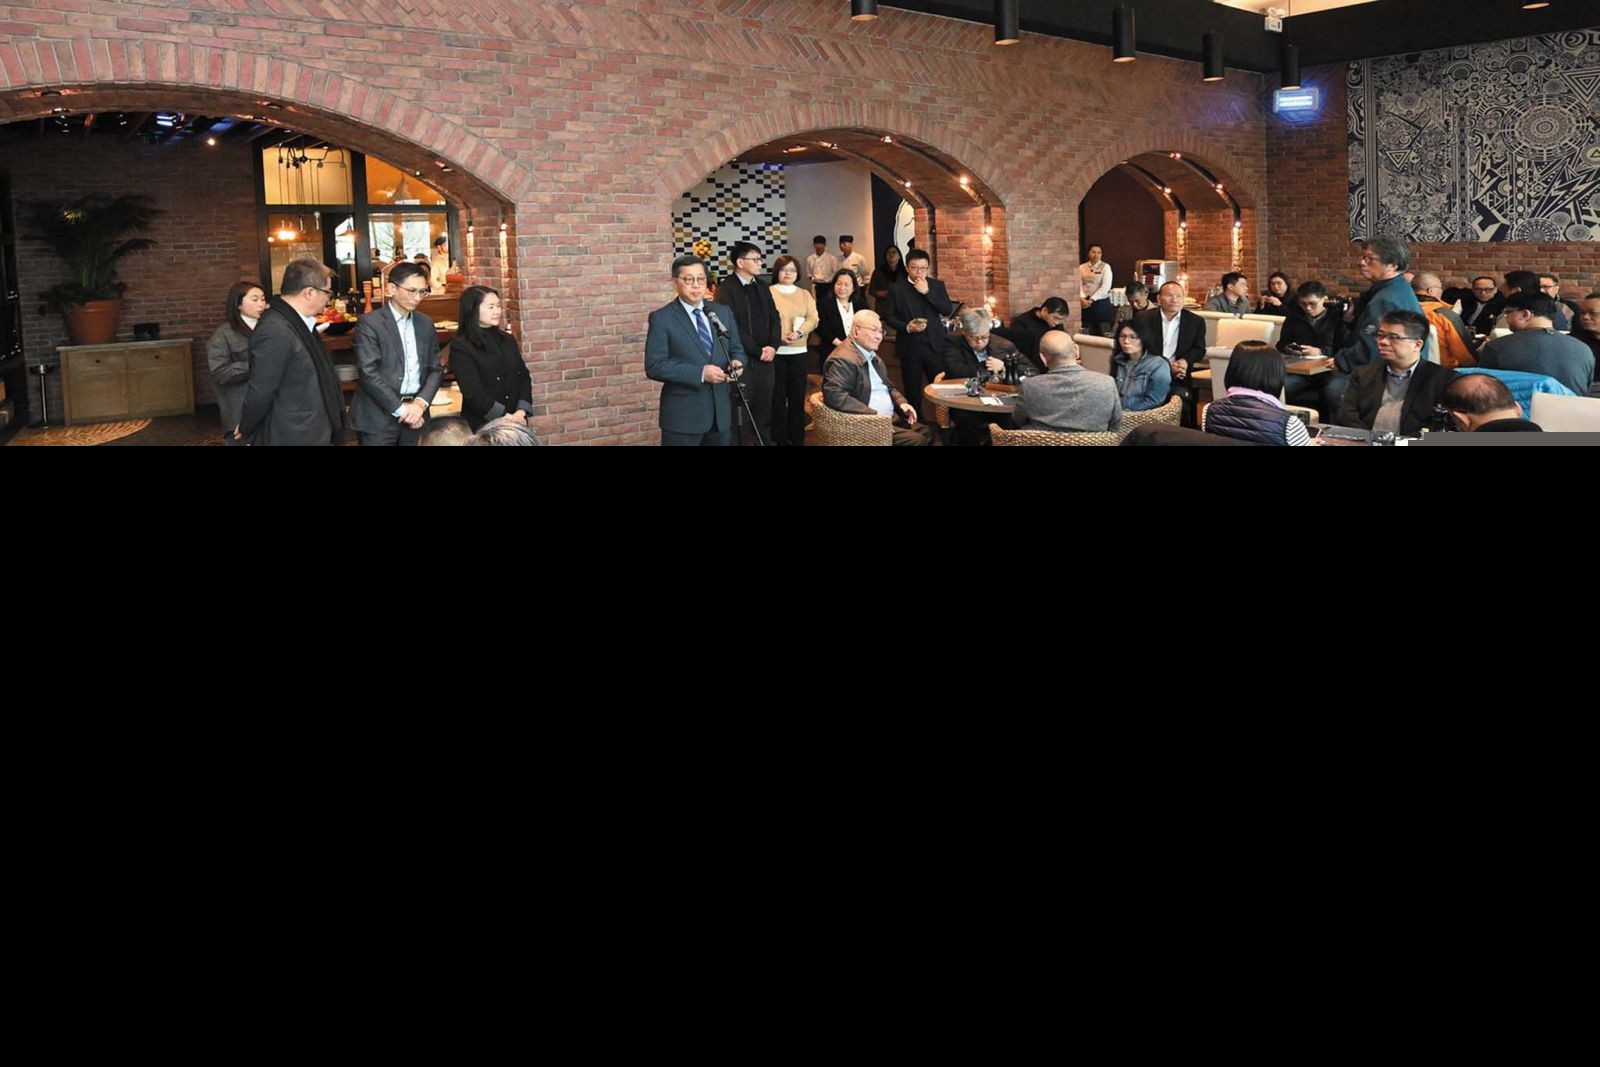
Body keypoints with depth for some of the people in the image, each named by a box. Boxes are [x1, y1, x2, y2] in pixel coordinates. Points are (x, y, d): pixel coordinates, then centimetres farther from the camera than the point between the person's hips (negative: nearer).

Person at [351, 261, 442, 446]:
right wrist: (400, 409, -15)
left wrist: (421, 403, -7)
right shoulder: (369, 323, -6)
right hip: (379, 416, -5)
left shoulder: (425, 323, 12)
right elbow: (369, 373, -14)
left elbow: (435, 369, 10)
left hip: (415, 413, 5)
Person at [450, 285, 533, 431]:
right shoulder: (460, 347, -7)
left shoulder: (507, 340, 11)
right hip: (482, 426, -5)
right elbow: (473, 393, -14)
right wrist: (504, 418, -17)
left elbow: (524, 376, 9)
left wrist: (522, 411, -7)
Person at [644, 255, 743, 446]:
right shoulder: (661, 318, -6)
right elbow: (654, 366, -13)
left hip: (722, 412, 5)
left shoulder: (723, 312, 10)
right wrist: (700, 373, -21)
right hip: (683, 415, -5)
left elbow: (737, 349, 16)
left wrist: (736, 362, -9)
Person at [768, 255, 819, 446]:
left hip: (798, 351, 3)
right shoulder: (769, 293, 1)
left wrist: (799, 333, -15)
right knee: (778, 395, -1)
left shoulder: (804, 294, 13)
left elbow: (813, 319, 3)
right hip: (777, 351, -3)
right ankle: (780, 438, 6)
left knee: (798, 395, 5)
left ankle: (798, 438, 13)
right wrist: (779, 337, -21)